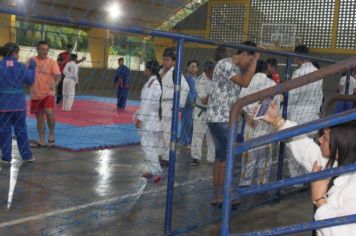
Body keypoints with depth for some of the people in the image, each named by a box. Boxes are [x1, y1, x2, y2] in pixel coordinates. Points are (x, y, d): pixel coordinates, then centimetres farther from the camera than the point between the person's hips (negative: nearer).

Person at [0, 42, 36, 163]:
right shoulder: (21, 67, -6)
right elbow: (30, 81, 4)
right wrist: (32, 68, 14)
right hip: (18, 103, 1)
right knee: (21, 130, 14)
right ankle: (27, 155, 18)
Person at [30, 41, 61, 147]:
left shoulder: (52, 62, -4)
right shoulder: (32, 60, 4)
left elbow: (58, 76, -11)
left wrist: (54, 83, -29)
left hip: (48, 93, -4)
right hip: (35, 94, 4)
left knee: (49, 112, -26)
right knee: (39, 118, 11)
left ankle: (51, 134, -4)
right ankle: (42, 141, 23)